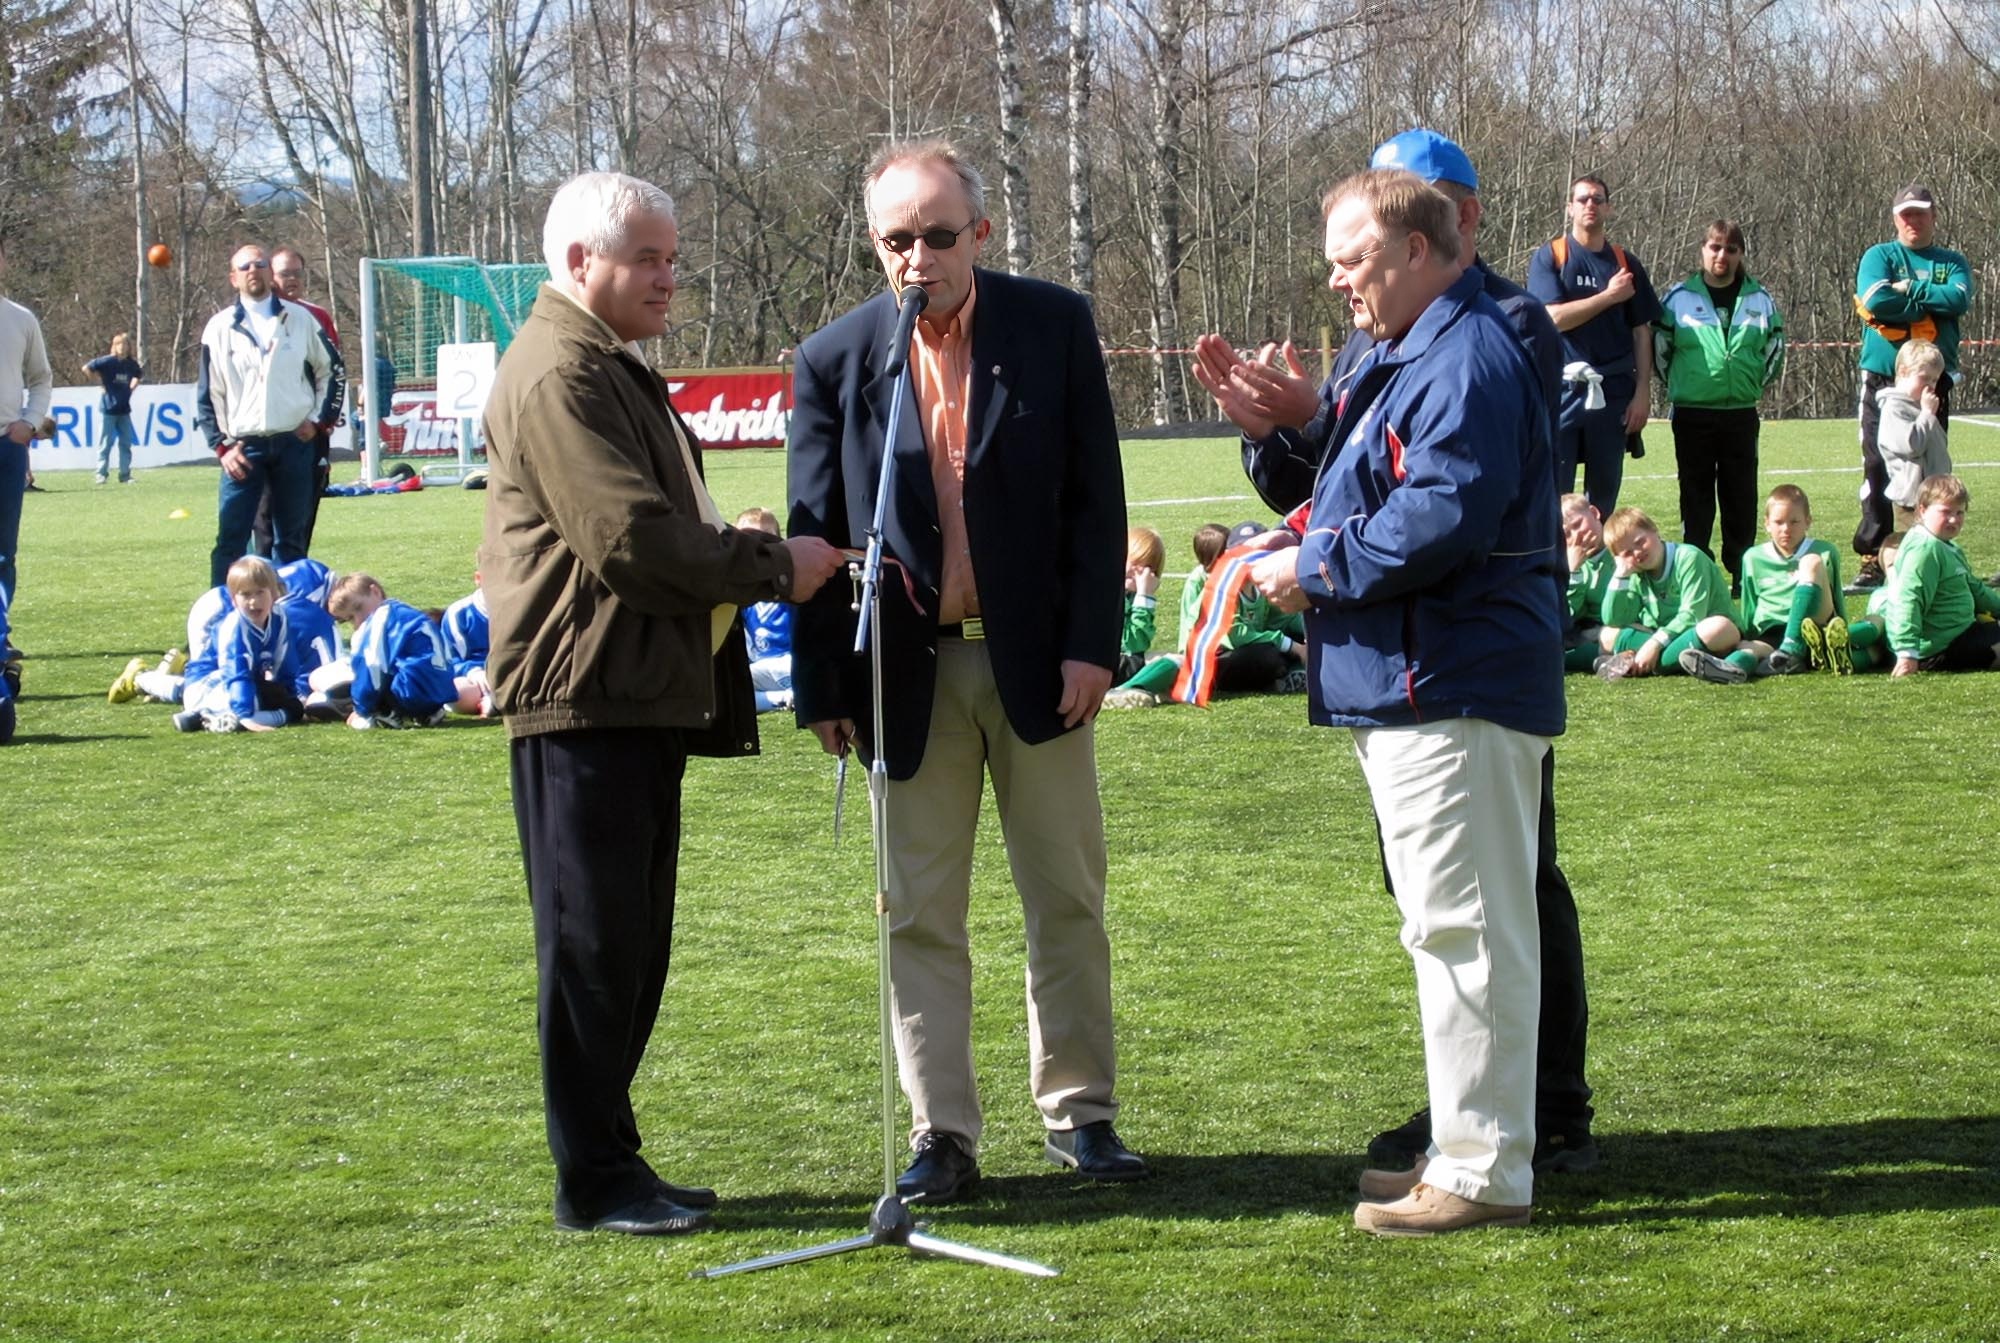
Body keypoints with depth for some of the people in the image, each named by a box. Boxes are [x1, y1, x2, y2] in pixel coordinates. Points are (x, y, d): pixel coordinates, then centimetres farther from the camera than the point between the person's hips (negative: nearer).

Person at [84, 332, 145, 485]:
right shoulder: (108, 361, -11)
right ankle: (102, 474, 4)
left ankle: (125, 475, 12)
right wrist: (101, 381, -9)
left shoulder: (132, 364, 3)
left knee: (126, 443, 6)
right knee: (105, 443, -1)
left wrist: (132, 387, 8)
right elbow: (86, 368, -14)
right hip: (108, 408, -5)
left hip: (124, 409, 5)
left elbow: (140, 375, 24)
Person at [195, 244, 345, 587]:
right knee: (230, 539, -6)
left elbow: (331, 371, 15)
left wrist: (321, 420, 5)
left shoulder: (300, 319, 5)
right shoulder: (219, 328, 4)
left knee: (292, 539, 8)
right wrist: (221, 446, -2)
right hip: (243, 448, -1)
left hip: (295, 443, 1)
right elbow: (206, 394, 6)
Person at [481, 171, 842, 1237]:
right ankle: (592, 1181, 2)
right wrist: (773, 569, -13)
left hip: (643, 697, 11)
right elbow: (630, 539, -21)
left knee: (628, 948, 13)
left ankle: (611, 1159, 20)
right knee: (593, 943, -4)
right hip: (584, 702, -11)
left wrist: (747, 551, 11)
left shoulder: (612, 366, 21)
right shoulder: (559, 372, -14)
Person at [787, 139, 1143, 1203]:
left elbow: (1096, 499, -1)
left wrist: (1091, 643, -8)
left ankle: (1080, 1113, 20)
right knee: (921, 914, 4)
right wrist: (822, 687, -2)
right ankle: (941, 1135, 12)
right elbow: (816, 535, 1)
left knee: (1067, 899, 8)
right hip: (909, 670, 0)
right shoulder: (834, 360, -1)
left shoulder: (1054, 326, -2)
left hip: (1037, 660, 0)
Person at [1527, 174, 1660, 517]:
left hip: (1613, 390, 3)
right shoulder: (1548, 257, 2)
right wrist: (1609, 296, -9)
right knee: (1554, 488, -6)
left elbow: (1641, 332, 9)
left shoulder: (1627, 264, 10)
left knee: (1604, 490, 7)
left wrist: (1643, 392, 1)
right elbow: (1554, 317, -10)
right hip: (1562, 387, -3)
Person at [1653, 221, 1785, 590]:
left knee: (1741, 497, 4)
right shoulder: (1679, 297, 1)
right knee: (1696, 497, 2)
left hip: (1741, 413, 2)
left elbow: (1775, 345, 16)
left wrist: (1757, 383, 11)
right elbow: (1659, 345, 6)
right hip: (1692, 415, -2)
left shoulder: (1759, 299, 7)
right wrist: (1677, 383, 6)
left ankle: (1744, 575, 10)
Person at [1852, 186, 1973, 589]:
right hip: (1883, 379, -2)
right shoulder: (1879, 257, 5)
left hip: (1933, 380, 2)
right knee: (1878, 470, -7)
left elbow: (1959, 299, -9)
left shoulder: (1952, 263, 12)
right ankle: (1873, 559, -5)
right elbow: (1875, 300, -14)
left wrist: (1907, 289, -10)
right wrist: (1931, 304, -7)